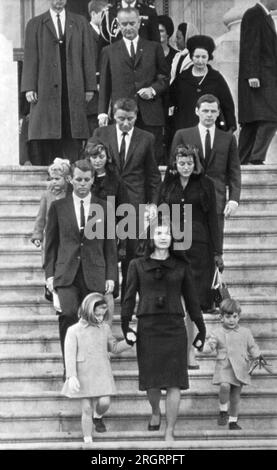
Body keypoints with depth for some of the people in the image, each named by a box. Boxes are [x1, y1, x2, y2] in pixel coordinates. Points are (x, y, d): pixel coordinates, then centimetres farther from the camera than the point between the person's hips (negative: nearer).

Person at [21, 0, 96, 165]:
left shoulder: (80, 22, 14)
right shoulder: (35, 24, 9)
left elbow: (87, 56, 10)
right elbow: (30, 58, 4)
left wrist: (90, 86, 3)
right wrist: (29, 88, -5)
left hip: (74, 89, 1)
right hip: (46, 88, -1)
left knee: (73, 138, -4)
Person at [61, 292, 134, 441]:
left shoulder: (104, 328, 7)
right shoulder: (74, 331, -6)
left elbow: (114, 347, 18)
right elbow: (70, 355, -10)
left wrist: (128, 342, -1)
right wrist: (72, 376, -19)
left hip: (102, 374, 3)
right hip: (83, 375, -3)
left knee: (104, 402, -12)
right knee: (86, 409, 1)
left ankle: (98, 417, 24)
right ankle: (88, 441, 12)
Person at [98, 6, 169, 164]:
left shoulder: (154, 48, 13)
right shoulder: (109, 51, 13)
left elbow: (165, 77, 14)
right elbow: (104, 85, 12)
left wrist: (153, 89, -6)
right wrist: (102, 112, 3)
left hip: (150, 115, 0)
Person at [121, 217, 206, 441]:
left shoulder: (181, 266, 8)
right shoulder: (138, 265, 6)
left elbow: (191, 299, 11)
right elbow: (129, 297, 2)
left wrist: (201, 328, 11)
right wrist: (125, 326, -8)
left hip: (174, 328, 0)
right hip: (148, 328, 0)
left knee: (174, 383, -5)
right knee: (151, 380, 7)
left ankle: (170, 431, -1)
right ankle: (156, 412, 37)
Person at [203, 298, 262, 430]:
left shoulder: (245, 332, 7)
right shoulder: (217, 333, 1)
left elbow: (252, 347, 14)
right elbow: (208, 348, -2)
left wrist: (257, 355, -4)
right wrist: (210, 345, -24)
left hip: (240, 369, 2)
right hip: (223, 367, -2)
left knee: (235, 396, 6)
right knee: (224, 386, -28)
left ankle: (233, 421, 22)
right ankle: (223, 410, -5)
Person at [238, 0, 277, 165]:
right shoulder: (253, 15, -9)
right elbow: (249, 46, -16)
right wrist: (252, 75, -22)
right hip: (258, 79, -10)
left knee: (251, 123, 7)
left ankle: (243, 160, 8)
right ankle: (257, 157, -17)